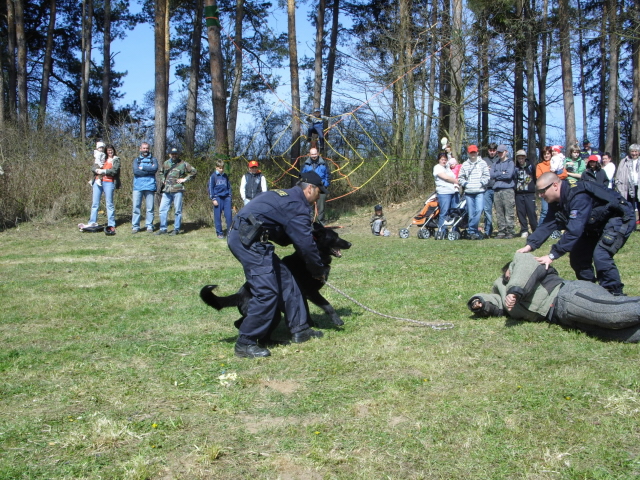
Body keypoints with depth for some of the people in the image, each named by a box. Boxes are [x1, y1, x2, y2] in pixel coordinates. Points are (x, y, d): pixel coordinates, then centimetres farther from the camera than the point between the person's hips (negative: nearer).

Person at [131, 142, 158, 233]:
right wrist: (149, 170, -7)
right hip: (138, 186, 0)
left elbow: (155, 168, -8)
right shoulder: (136, 160, 14)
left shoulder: (153, 159, 13)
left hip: (150, 187, 0)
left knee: (150, 207, 0)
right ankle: (135, 226, 3)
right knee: (136, 207, -2)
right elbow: (135, 171, -5)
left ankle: (149, 226, 6)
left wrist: (143, 167, -5)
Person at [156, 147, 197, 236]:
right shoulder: (166, 164, 17)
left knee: (177, 210, -1)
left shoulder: (183, 164, 2)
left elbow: (194, 171, 2)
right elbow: (161, 173, 35)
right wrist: (162, 180, 16)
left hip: (177, 191, -4)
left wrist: (185, 179, -4)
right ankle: (163, 229, 9)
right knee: (163, 209, 1)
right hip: (166, 191, 4)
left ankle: (176, 229, 7)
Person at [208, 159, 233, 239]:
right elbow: (210, 188, -1)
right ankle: (219, 233, 6)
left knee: (228, 215, -4)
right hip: (218, 198, -3)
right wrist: (213, 199, -6)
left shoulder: (225, 176, 12)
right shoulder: (213, 176, 0)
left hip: (226, 198, 3)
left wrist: (230, 196, 12)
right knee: (218, 216, 0)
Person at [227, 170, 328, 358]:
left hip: (240, 236, 11)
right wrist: (319, 271, 8)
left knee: (285, 281, 13)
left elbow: (284, 237, 29)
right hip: (248, 239, -11)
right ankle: (245, 343, -6)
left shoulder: (285, 196, 24)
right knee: (266, 292, -12)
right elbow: (306, 243, -7)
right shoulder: (297, 205, -7)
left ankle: (299, 329, 21)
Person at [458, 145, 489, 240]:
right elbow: (460, 178, 14)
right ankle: (474, 232, 7)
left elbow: (486, 176, 6)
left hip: (480, 191, -2)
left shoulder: (482, 163, 9)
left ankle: (471, 230, -12)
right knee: (471, 213, 1)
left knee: (479, 210, -19)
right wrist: (465, 184, -1)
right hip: (468, 192, 2)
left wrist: (481, 183, -8)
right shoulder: (465, 164, 14)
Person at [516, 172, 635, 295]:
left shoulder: (579, 197, -35)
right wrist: (530, 245, -22)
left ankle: (616, 297, -13)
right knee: (578, 256, 4)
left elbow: (574, 230, -40)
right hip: (597, 224, 10)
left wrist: (553, 255, -41)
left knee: (600, 256, -25)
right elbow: (547, 225, -7)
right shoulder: (557, 202, -4)